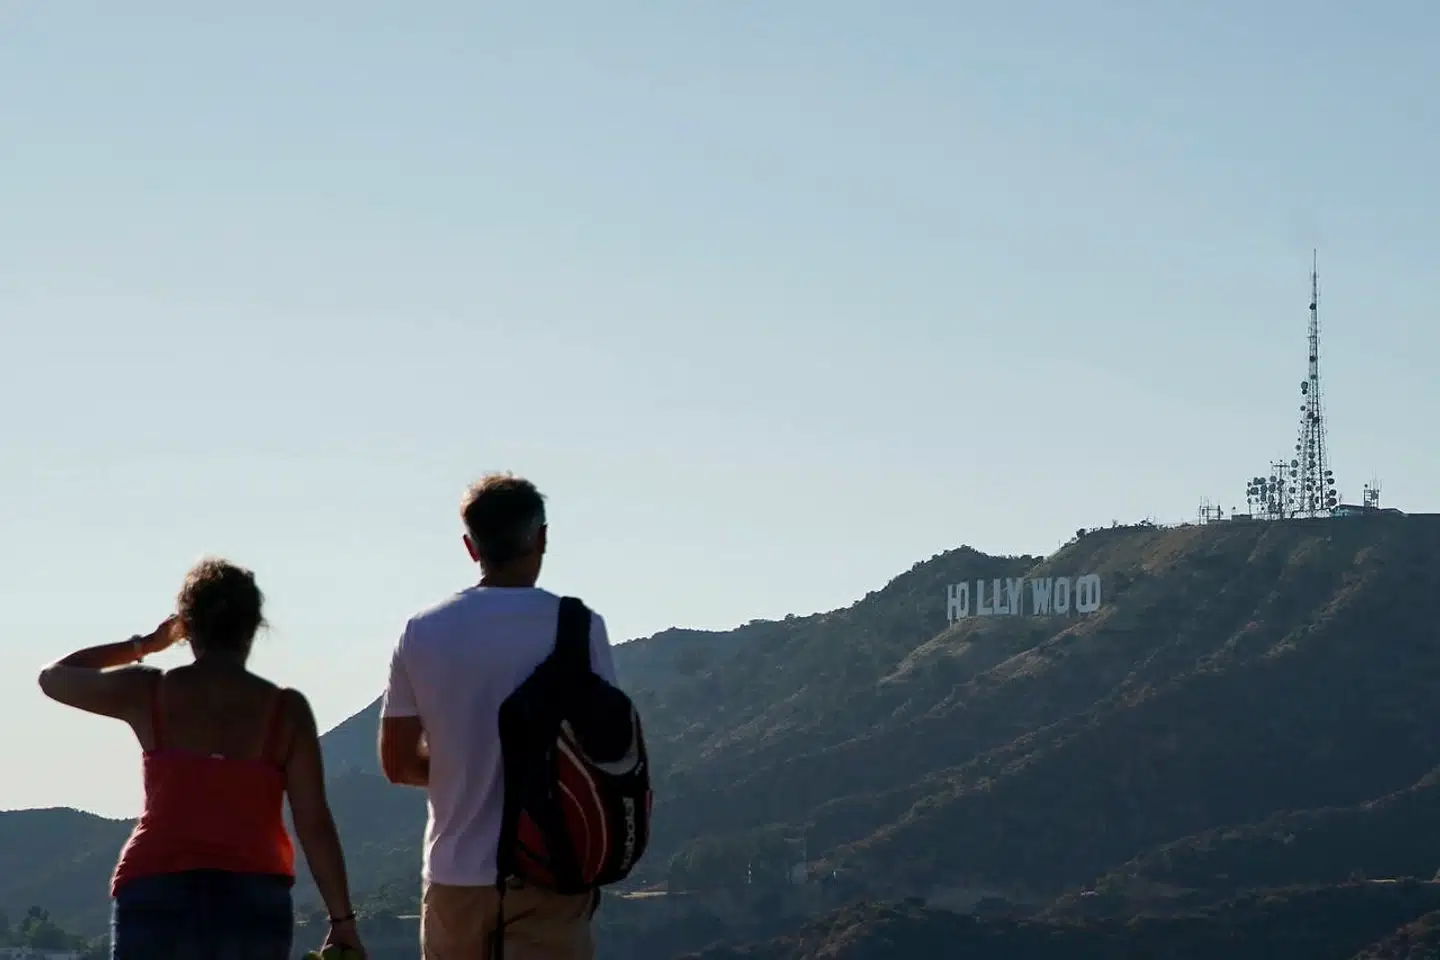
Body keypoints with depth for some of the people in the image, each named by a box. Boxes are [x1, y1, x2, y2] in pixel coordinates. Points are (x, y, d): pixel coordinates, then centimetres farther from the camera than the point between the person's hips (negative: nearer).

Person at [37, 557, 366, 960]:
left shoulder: (148, 693, 4)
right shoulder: (286, 709, 2)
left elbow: (53, 676, 23)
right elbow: (314, 824, -2)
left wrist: (142, 644, 28)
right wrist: (342, 919, 3)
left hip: (156, 900, 0)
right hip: (253, 904, 0)